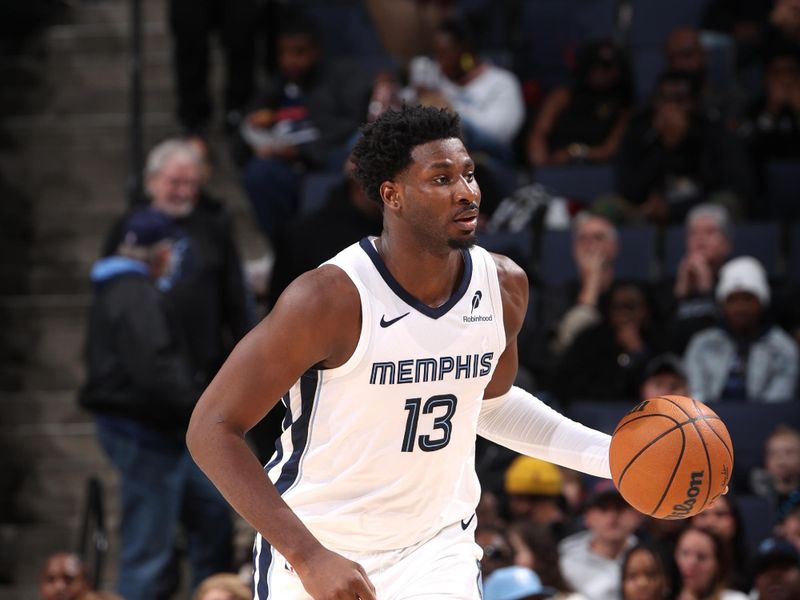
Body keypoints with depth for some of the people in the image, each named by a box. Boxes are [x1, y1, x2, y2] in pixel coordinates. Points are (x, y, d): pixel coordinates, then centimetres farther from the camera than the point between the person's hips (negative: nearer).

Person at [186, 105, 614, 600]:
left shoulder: (504, 286, -4)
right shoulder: (331, 298, -22)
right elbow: (212, 429, -20)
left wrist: (608, 455, 5)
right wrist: (308, 556, -27)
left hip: (437, 545, 3)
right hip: (314, 552, -3)